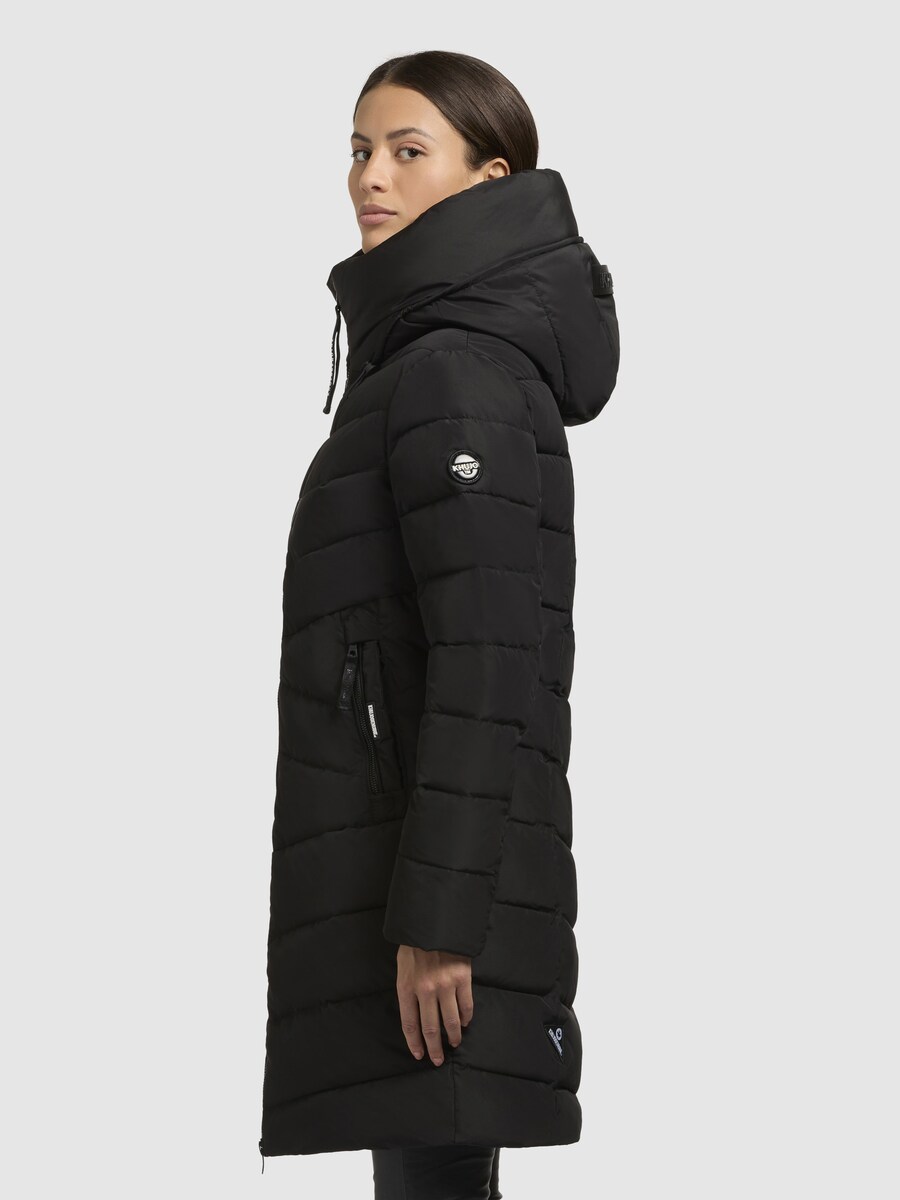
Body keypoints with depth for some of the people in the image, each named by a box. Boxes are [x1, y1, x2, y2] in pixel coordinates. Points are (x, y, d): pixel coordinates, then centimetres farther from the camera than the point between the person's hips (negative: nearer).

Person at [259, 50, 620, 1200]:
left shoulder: (455, 371, -11)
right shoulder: (414, 356, 19)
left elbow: (486, 663, -19)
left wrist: (439, 915, -22)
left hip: (437, 883, -10)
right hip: (386, 866, 10)